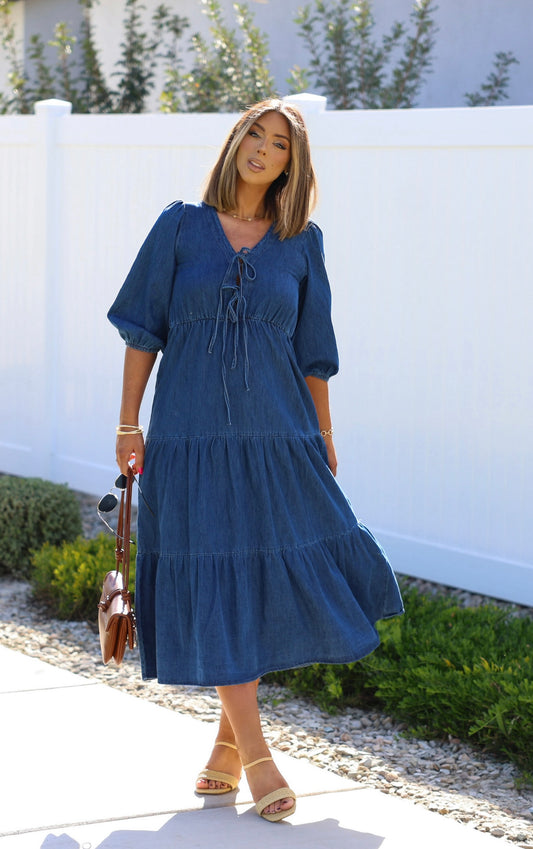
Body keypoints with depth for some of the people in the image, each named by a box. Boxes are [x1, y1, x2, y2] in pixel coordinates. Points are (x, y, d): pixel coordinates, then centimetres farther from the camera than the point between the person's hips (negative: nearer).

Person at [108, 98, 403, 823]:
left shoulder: (300, 243, 7)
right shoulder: (181, 226, 3)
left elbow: (313, 351, 11)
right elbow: (144, 327, 4)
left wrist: (324, 437, 10)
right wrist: (128, 423, 1)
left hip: (278, 437, 2)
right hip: (192, 436, -2)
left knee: (270, 582, 2)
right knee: (215, 586, -2)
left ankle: (227, 743, 20)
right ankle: (254, 754, 5)